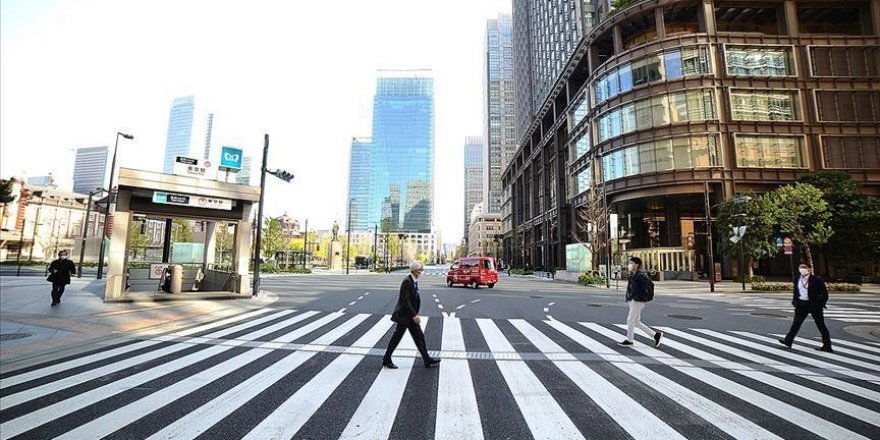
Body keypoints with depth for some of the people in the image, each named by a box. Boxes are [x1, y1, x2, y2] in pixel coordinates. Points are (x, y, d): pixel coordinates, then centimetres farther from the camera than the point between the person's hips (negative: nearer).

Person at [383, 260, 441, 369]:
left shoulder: (414, 281, 7)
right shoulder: (407, 281, -20)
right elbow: (405, 300, -23)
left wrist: (415, 314, 13)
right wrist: (414, 315, -23)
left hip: (411, 315, 9)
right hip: (404, 315, -9)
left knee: (419, 337, 12)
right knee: (397, 337, 4)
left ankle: (427, 360, 19)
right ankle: (386, 360, 19)